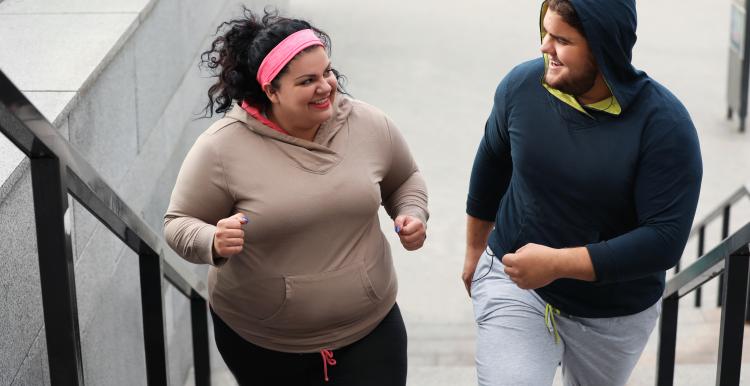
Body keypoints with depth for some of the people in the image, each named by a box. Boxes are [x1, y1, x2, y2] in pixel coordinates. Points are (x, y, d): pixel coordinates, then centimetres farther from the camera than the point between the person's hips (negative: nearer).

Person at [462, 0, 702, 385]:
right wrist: (475, 249, 17)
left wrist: (557, 263, -31)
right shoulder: (522, 84, -14)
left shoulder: (664, 123, -23)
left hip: (614, 315, 0)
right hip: (513, 283, 1)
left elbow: (665, 240, -26)